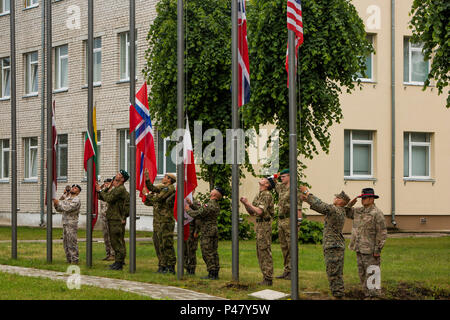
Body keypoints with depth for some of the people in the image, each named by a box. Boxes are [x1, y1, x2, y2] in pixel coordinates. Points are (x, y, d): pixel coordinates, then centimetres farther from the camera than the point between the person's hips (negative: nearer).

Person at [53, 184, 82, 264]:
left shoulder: (76, 200, -9)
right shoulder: (66, 197, 17)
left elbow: (68, 208, -22)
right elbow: (59, 209, 20)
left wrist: (58, 202, -15)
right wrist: (56, 204, 0)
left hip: (72, 224, -8)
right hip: (65, 223, 8)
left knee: (72, 242, -9)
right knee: (66, 242, 10)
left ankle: (74, 260, -5)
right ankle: (69, 260, 16)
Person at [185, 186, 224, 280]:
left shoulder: (209, 205, -19)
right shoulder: (216, 205, 12)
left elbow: (198, 214, -17)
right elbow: (201, 209, 19)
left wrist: (188, 210, -2)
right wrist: (191, 204, 15)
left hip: (207, 231, -9)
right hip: (214, 230, 9)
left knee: (207, 253, -4)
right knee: (214, 252, 11)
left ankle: (211, 273, -5)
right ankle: (215, 273, 14)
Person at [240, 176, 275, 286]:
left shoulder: (267, 195, -13)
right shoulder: (258, 195, 17)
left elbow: (259, 211, -23)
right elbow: (251, 212, 19)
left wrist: (248, 203, -15)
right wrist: (245, 203, 4)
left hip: (265, 225, -10)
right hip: (259, 225, 10)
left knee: (265, 252, -9)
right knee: (260, 252, 11)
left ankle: (268, 279, -7)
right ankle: (266, 277, 16)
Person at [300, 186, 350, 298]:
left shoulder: (335, 210, -17)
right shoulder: (340, 211, 12)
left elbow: (319, 205, -19)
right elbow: (321, 206, 19)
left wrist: (307, 193, -9)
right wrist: (307, 199, 15)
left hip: (333, 247, -10)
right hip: (338, 246, 10)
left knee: (333, 274, -7)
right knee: (337, 274, 14)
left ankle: (338, 295, -7)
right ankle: (339, 294, 20)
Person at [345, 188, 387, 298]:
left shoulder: (377, 213, -12)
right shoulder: (359, 211, 12)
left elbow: (382, 233, -14)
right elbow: (347, 213, 28)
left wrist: (378, 249, -17)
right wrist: (350, 204, 7)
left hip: (370, 251, -8)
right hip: (359, 249, 8)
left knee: (371, 274, -6)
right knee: (362, 274, 13)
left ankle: (375, 295, -1)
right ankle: (367, 295, 22)